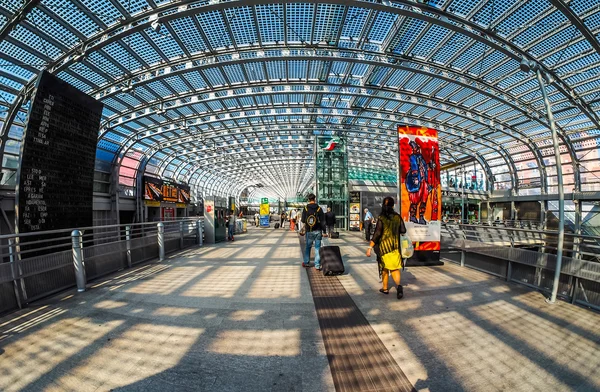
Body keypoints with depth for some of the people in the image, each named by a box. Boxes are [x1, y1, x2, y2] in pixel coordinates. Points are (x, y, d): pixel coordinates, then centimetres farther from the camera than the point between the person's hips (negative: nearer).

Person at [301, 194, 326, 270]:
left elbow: (303, 220, 3)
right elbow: (323, 221, -5)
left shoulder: (305, 209, -2)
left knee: (308, 247, 17)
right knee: (317, 247, 5)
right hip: (318, 231, -1)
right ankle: (317, 265, 7)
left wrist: (304, 228, 20)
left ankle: (306, 262, 26)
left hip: (309, 231, 1)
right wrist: (324, 231, 1)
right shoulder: (319, 209, -6)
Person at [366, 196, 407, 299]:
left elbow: (377, 234, -17)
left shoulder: (381, 218, -13)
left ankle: (385, 288, 26)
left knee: (385, 267, 14)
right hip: (395, 246, 2)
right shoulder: (397, 217, -3)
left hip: (384, 245, -2)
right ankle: (398, 286, -15)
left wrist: (370, 247, -15)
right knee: (395, 268, 8)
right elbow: (403, 231, 3)